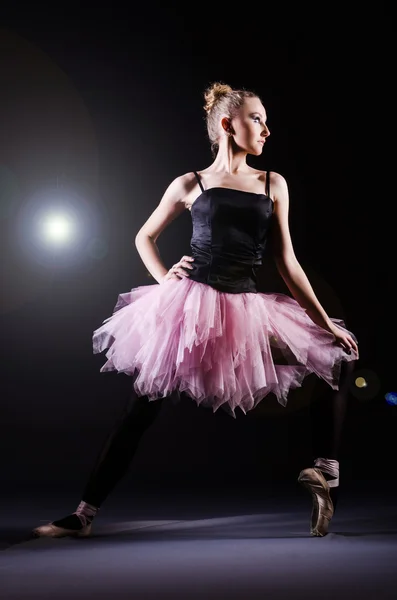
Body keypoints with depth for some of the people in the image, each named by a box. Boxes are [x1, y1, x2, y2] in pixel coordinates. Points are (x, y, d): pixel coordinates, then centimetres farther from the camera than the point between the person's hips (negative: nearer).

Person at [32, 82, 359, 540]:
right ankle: (85, 513, 3)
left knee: (338, 359, -5)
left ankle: (325, 471, -1)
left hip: (247, 309, 3)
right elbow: (144, 237, 19)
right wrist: (163, 278, 0)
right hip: (192, 305, -3)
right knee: (142, 404, -6)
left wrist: (326, 322, 5)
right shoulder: (190, 185, 6)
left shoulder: (273, 185, 10)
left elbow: (286, 263, 9)